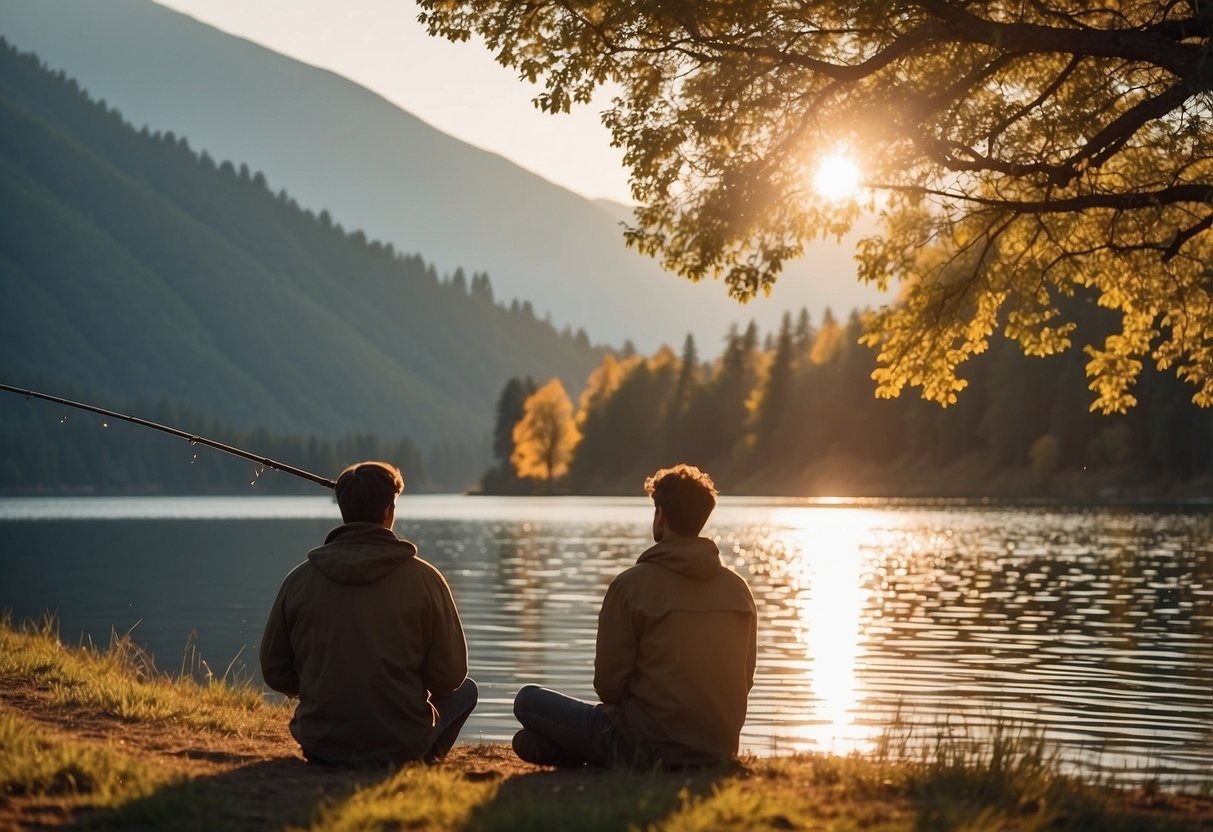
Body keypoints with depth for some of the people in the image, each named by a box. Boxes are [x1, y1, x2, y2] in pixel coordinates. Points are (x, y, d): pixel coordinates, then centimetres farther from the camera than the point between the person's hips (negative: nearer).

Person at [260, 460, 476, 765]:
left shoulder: (299, 579, -5)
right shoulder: (423, 578, -11)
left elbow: (275, 672, 3)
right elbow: (449, 677, -6)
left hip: (321, 747, 4)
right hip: (401, 745, -4)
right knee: (466, 689, 26)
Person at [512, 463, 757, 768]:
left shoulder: (633, 584, -12)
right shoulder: (738, 588, 2)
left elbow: (608, 684, -8)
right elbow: (743, 680, 9)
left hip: (648, 749, -5)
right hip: (719, 752, 5)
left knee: (529, 699, 11)